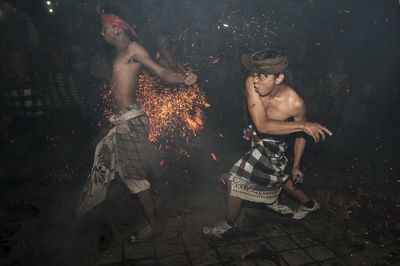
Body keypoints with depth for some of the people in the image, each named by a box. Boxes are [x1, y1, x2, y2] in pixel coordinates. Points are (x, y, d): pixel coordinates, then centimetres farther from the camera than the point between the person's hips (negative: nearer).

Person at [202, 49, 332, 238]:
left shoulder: (295, 103, -29)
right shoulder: (251, 83, -25)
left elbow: (300, 135, -9)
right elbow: (262, 125, -32)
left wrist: (296, 166, -2)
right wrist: (304, 126, -36)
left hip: (272, 147, -5)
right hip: (258, 139, 5)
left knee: (236, 180, -3)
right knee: (277, 176, 26)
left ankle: (229, 224, 25)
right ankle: (308, 204, 54)